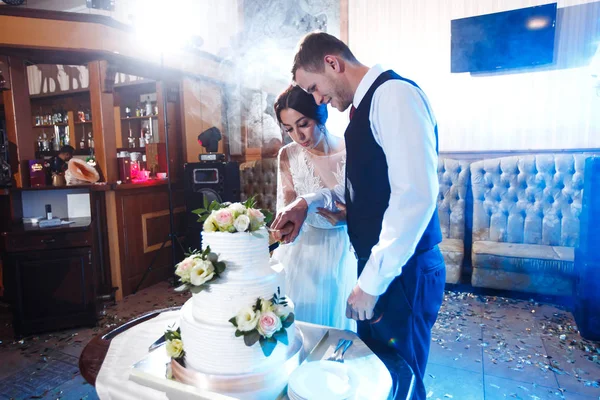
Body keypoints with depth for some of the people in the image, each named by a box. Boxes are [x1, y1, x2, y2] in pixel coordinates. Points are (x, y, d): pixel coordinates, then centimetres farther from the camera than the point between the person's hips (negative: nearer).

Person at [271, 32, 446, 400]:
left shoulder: (394, 94, -17)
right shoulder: (366, 104, 13)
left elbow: (415, 195, -26)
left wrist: (371, 282, -21)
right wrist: (309, 203, 5)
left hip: (401, 272, -9)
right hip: (377, 265, 9)